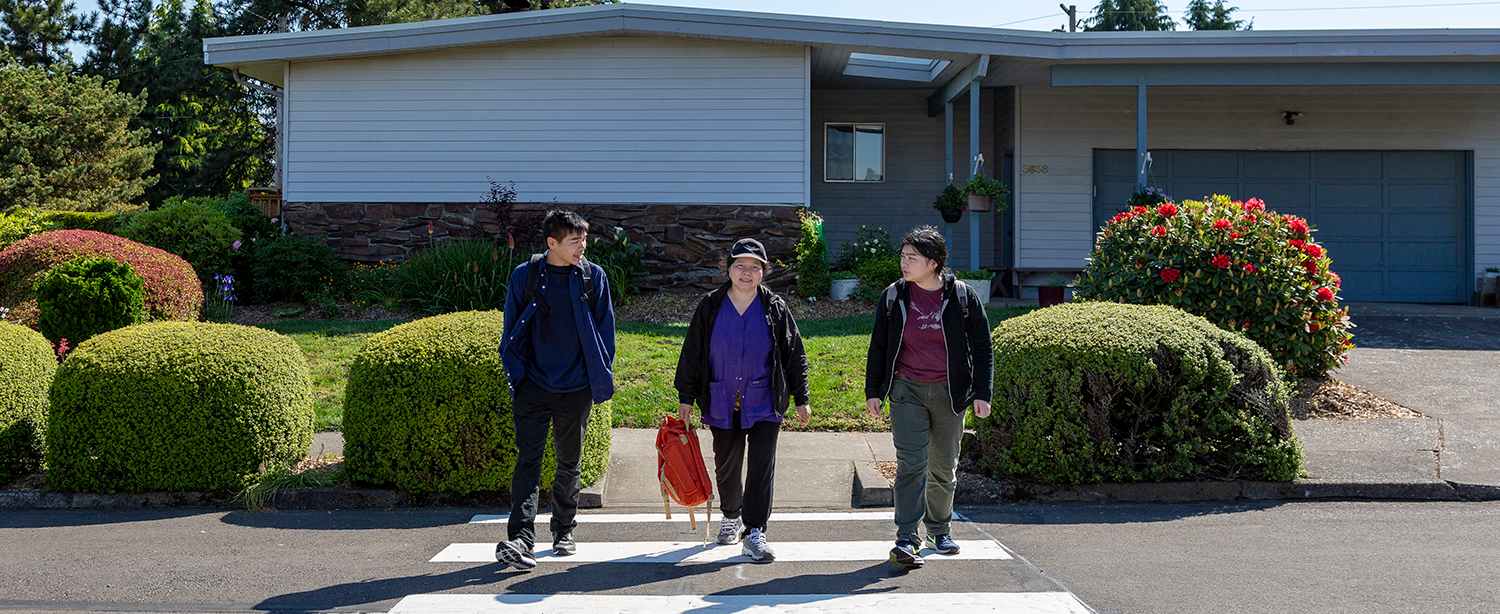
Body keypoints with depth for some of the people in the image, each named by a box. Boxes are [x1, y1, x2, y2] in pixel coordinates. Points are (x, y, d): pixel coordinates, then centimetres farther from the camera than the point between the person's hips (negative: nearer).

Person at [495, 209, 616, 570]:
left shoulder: (594, 277, 2)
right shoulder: (525, 276, -1)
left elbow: (605, 328, 8)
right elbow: (512, 330, 5)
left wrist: (602, 377, 4)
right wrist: (516, 375, -1)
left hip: (577, 387, 2)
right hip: (534, 385, -2)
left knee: (569, 462, 14)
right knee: (528, 459, -10)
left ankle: (564, 530, 29)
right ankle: (520, 539, -16)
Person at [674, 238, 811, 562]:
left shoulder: (776, 309, 2)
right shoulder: (710, 307, 3)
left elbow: (795, 356, 7)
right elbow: (692, 354, 7)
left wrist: (801, 399, 6)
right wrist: (686, 397, 4)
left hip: (764, 404, -1)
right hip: (721, 404, 1)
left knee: (762, 466, -7)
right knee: (726, 464, 12)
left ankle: (754, 532, -3)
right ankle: (731, 516, 36)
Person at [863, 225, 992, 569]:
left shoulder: (963, 297, -1)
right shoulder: (893, 297, 2)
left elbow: (982, 349, 4)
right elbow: (878, 346, 9)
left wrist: (982, 393, -2)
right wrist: (872, 390, 6)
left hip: (949, 393, 1)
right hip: (906, 391, -1)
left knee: (944, 467, 11)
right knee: (911, 463, -11)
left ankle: (939, 530, 30)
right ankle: (906, 539, -10)